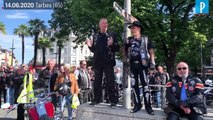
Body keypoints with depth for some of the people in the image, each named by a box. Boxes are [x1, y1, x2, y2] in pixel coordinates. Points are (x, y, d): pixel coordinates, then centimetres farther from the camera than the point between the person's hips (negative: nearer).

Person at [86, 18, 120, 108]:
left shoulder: (111, 35, 3)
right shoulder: (95, 36, 12)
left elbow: (117, 49, -2)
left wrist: (112, 44, -20)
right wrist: (90, 46, -2)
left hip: (108, 62, -3)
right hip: (98, 62, 4)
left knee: (110, 82, -2)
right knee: (97, 82, 9)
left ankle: (113, 101, 3)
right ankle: (97, 99, 18)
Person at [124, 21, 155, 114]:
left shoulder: (146, 39, 5)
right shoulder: (129, 40, 13)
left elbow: (151, 52, 4)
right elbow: (125, 52, 18)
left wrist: (152, 62, -6)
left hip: (142, 64, -3)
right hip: (132, 65, 4)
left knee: (145, 84, -6)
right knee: (134, 85, 5)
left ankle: (148, 106, 0)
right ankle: (137, 104, 13)